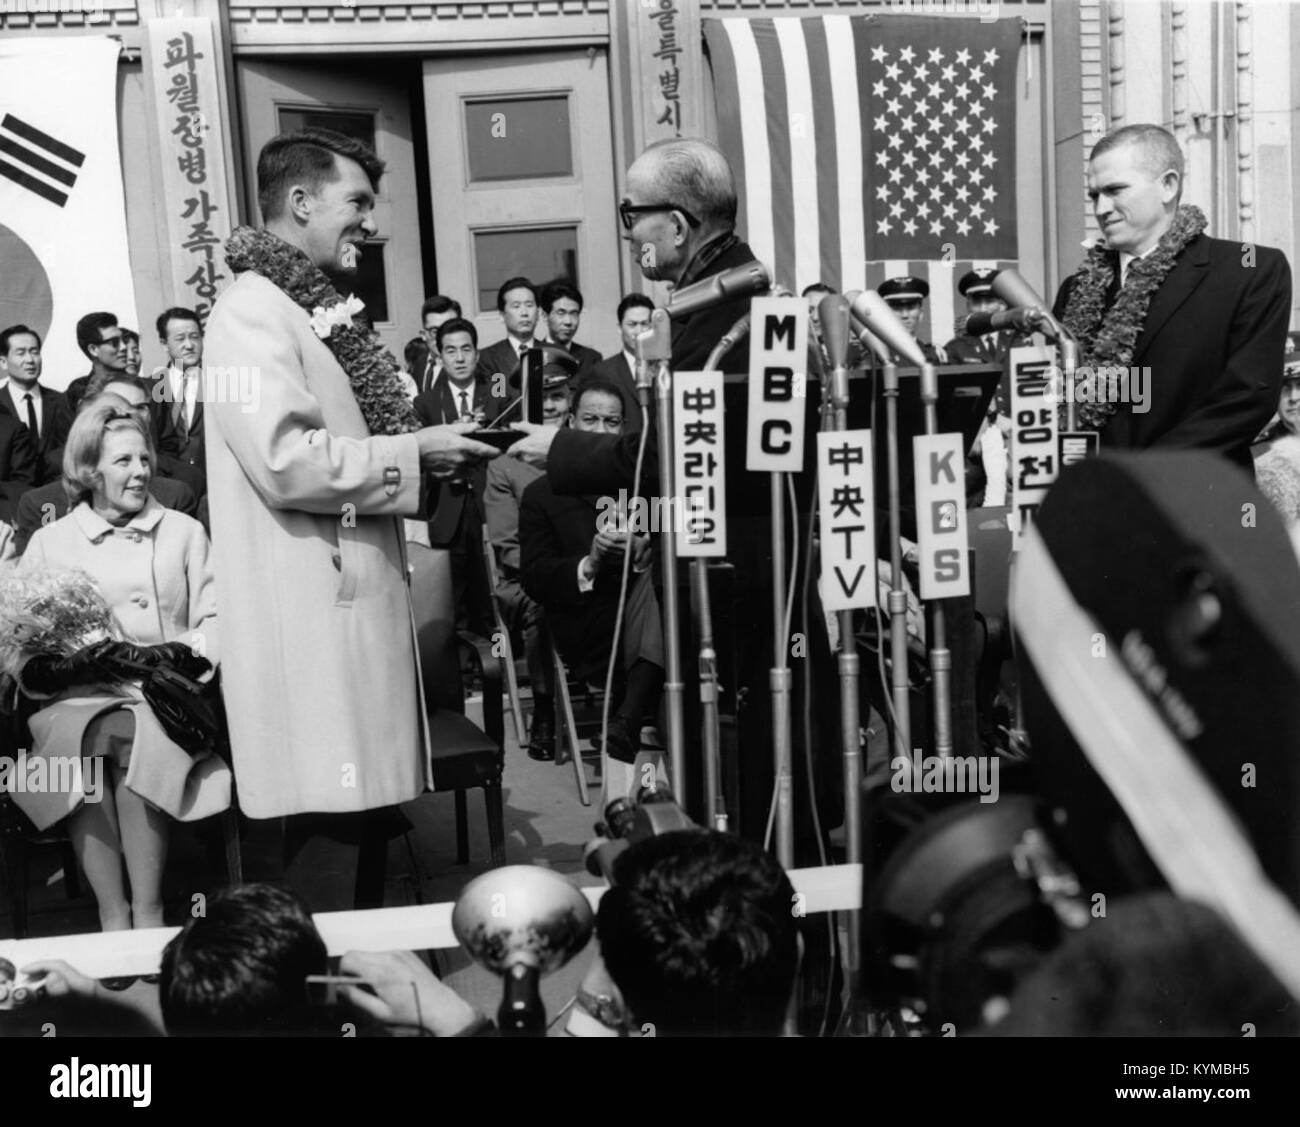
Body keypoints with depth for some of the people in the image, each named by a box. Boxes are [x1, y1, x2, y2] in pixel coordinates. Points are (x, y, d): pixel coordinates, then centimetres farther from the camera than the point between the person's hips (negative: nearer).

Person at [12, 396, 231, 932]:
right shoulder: (49, 542, 15)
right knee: (84, 740, -33)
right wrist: (62, 664, -12)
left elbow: (216, 621, 8)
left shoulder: (184, 532, 17)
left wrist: (175, 653, -11)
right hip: (75, 696, 1)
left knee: (134, 734, -33)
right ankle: (111, 915, -27)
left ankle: (148, 912, -29)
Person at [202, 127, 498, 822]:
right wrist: (412, 453, -12)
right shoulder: (252, 311, -10)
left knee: (365, 803, 12)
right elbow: (286, 460, -22)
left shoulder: (313, 310, 21)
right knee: (324, 811, -6)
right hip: (309, 612, -10)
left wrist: (426, 452, 13)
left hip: (354, 597, 10)